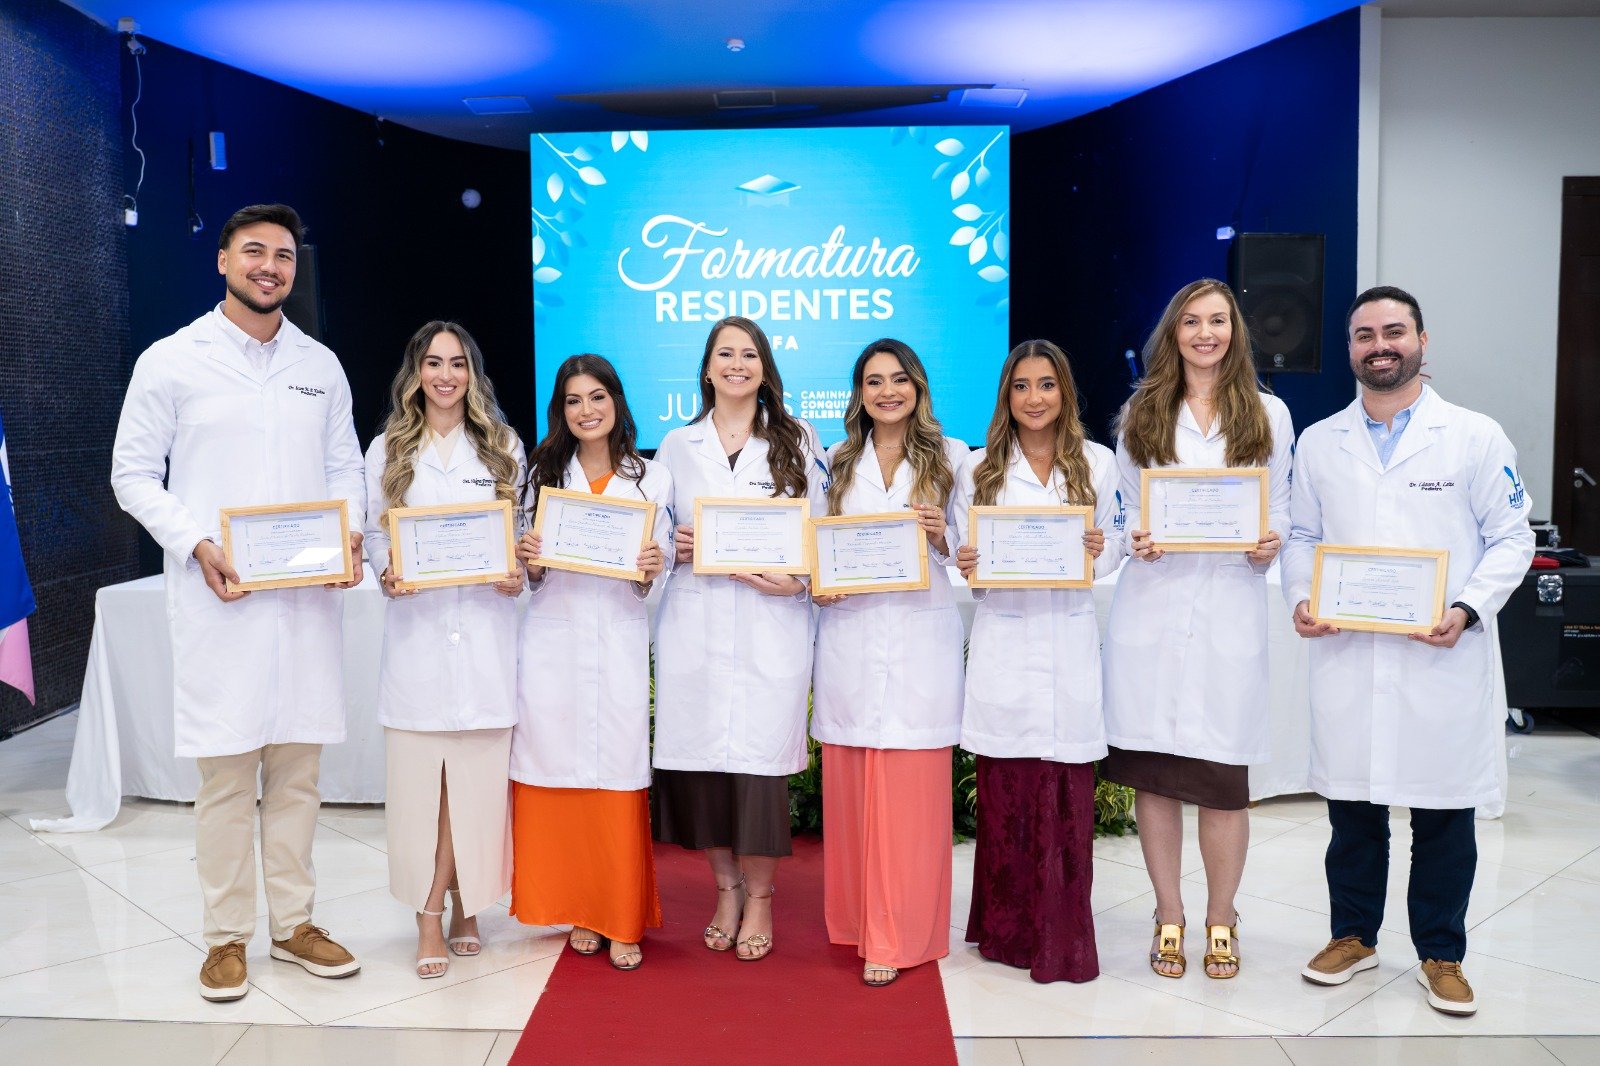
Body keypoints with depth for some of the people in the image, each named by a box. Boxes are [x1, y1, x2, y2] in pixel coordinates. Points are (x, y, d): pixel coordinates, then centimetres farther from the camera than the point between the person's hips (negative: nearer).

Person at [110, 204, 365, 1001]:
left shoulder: (321, 366, 12)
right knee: (226, 772, 1)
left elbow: (345, 466, 16)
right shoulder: (171, 361, 1)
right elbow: (133, 473, 1)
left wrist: (351, 533, -3)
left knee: (298, 766, 9)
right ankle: (227, 938, 15)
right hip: (219, 599, -3)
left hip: (308, 597, 3)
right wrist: (196, 544, -13)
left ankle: (294, 923, 22)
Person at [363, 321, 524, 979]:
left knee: (474, 774, 0)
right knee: (418, 775, -2)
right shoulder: (387, 450, 11)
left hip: (485, 626, 0)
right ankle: (440, 911, 9)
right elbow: (374, 534, 10)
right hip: (415, 626, 0)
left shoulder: (503, 447, 11)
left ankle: (443, 908, 12)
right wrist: (385, 574, -9)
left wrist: (517, 573, -7)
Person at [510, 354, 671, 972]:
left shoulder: (652, 479, 7)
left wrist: (650, 571, -16)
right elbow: (534, 578, 12)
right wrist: (529, 562, -9)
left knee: (618, 778, -2)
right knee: (560, 775, 3)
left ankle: (622, 921, 10)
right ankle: (579, 910, 18)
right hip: (552, 643, 2)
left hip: (618, 643, -1)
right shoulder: (543, 474, 11)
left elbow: (653, 584, 5)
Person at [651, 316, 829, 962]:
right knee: (699, 758, 1)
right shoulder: (676, 446, 14)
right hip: (693, 624, 2)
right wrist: (675, 546, -4)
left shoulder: (798, 442, 9)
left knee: (761, 756, -4)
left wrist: (796, 580, -12)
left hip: (770, 624, -2)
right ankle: (726, 889, 21)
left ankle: (759, 898, 14)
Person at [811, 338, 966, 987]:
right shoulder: (838, 460, 14)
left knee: (908, 789, -2)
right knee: (849, 785, 5)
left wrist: (941, 536, -12)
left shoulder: (951, 456, 8)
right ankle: (854, 918, 21)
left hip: (921, 636, -2)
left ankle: (897, 937, 7)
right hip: (849, 635, 2)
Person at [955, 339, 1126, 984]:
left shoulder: (1098, 463, 9)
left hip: (1069, 646, 0)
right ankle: (1009, 928, 18)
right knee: (1004, 794, 3)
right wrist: (963, 565, -11)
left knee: (1066, 799, 0)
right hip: (1002, 642, 0)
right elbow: (964, 554, 11)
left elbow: (1114, 551, 12)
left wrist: (1099, 552, -10)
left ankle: (1063, 940, 12)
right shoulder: (979, 469, 9)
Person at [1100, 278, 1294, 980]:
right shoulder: (1140, 414, 11)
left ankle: (1221, 920, 21)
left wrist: (1270, 544, -10)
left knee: (1224, 776, 2)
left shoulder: (1269, 414, 10)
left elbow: (1280, 510, 11)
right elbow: (1126, 509, 13)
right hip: (1152, 603, 1)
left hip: (1231, 602, -1)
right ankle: (1169, 916, 20)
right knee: (1151, 769, 4)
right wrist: (1135, 541, -8)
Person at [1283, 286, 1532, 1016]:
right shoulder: (1318, 443, 9)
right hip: (1345, 656, 2)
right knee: (1351, 806, 11)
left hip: (1443, 658, -2)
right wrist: (1301, 598, -4)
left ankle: (1441, 955, 24)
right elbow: (1302, 536, 14)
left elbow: (1511, 539, 0)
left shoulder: (1476, 437, 1)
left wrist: (1468, 609, -14)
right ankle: (1353, 935, 29)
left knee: (1443, 813, 7)